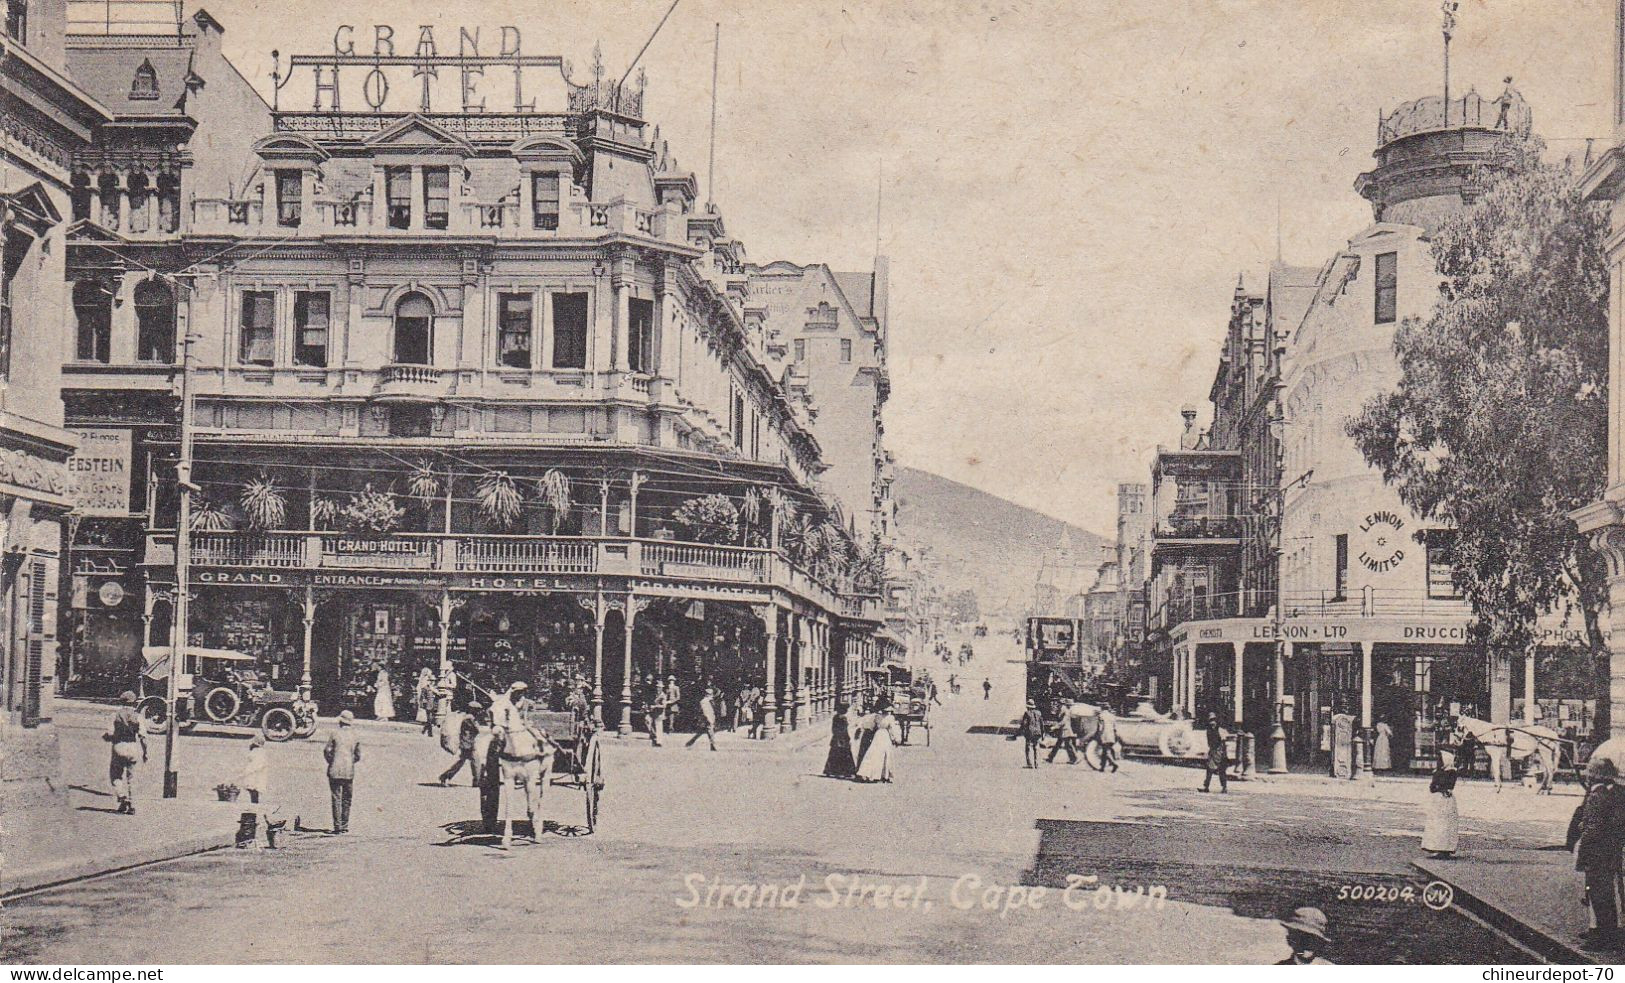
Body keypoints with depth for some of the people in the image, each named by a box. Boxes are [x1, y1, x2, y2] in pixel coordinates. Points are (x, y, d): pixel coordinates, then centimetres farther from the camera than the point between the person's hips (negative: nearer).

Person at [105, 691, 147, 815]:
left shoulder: (116, 714, -4)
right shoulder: (137, 717, 1)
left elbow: (111, 733, -8)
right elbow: (142, 735, -3)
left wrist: (105, 737, 16)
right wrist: (144, 752, 6)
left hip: (119, 746, -2)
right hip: (133, 749, 2)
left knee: (115, 775, 10)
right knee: (131, 777, 9)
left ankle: (123, 797, -11)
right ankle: (131, 806, 6)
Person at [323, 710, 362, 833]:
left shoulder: (335, 734, -4)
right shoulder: (355, 737, 4)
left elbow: (327, 751, -4)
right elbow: (358, 756, 7)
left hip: (335, 771, -2)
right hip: (349, 772, 2)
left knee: (336, 799, 1)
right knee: (347, 800, 10)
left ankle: (337, 826, -2)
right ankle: (345, 826, 10)